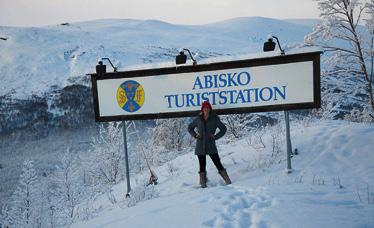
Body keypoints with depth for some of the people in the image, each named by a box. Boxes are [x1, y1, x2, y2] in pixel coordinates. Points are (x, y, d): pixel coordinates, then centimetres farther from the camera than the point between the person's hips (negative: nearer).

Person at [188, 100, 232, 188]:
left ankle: (227, 181, 8)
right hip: (200, 146, 2)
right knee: (202, 166, 7)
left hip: (211, 146, -2)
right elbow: (190, 127, 18)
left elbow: (223, 129, 8)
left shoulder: (214, 119, 0)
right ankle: (203, 183, 19)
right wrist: (195, 135, 2)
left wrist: (215, 136, -4)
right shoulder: (198, 119, 4)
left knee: (218, 163, -4)